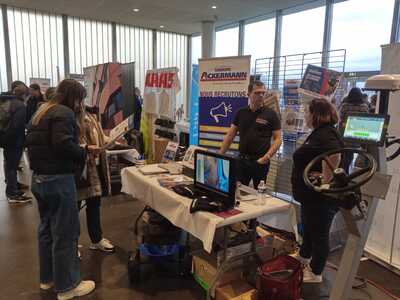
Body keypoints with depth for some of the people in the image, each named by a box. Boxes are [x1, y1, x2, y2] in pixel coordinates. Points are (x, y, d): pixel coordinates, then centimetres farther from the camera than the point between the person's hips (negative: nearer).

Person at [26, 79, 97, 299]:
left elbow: (33, 143, 15)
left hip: (39, 178, 10)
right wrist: (85, 152, -11)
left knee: (47, 229, 19)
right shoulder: (64, 113, -13)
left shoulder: (42, 111, 17)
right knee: (65, 233, 0)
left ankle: (47, 277, 33)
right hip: (58, 180, -10)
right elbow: (63, 144, -26)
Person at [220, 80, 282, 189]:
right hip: (242, 159, 3)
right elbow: (230, 135, 7)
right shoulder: (241, 113, 5)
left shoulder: (271, 114, -4)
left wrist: (267, 156, -20)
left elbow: (278, 139, -6)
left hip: (260, 161, -3)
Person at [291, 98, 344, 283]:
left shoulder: (325, 134, -22)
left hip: (321, 197, -10)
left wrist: (325, 180, -33)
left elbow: (334, 155, -42)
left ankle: (315, 273, 22)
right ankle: (303, 257, 46)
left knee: (319, 233, 6)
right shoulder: (319, 133, 11)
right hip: (313, 195, 10)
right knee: (309, 228, 26)